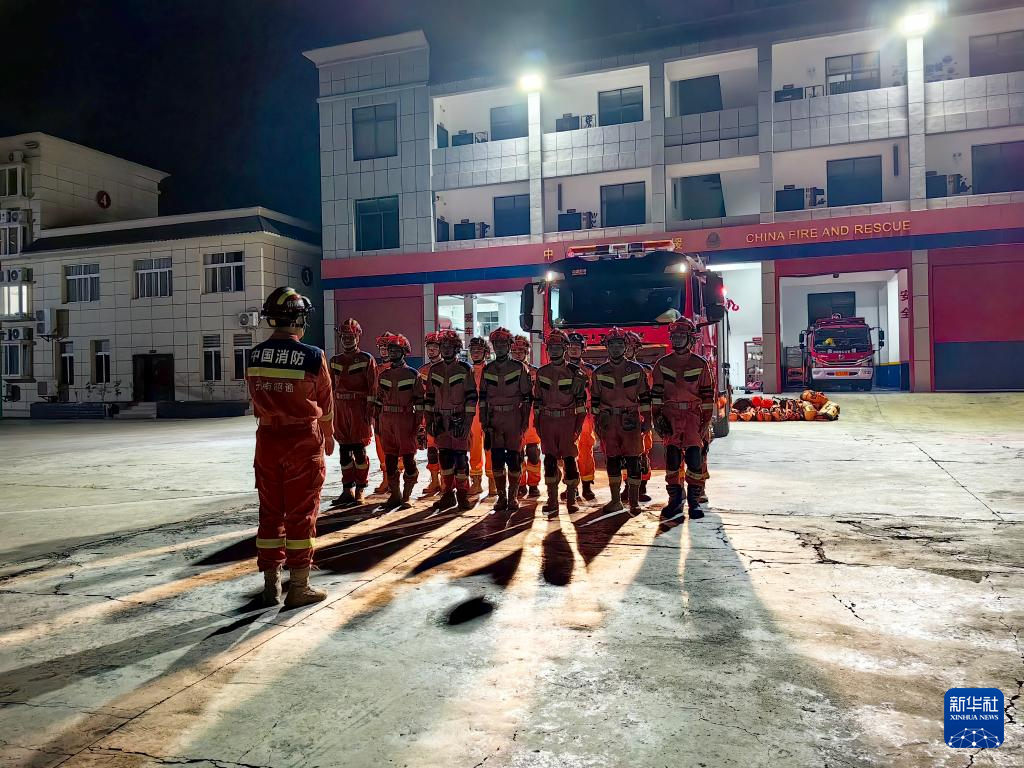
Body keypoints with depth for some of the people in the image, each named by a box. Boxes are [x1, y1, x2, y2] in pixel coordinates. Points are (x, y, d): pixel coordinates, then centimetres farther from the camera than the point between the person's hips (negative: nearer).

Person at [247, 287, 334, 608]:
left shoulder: (253, 356, 0)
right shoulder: (312, 357, -12)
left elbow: (257, 402, 9)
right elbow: (325, 405, -1)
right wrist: (329, 437, 16)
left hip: (267, 438, 4)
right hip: (303, 440, -4)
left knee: (270, 512, 12)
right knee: (301, 514, 4)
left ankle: (271, 584, 20)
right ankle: (299, 587, 10)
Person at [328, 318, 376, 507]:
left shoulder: (366, 359, -2)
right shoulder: (335, 361, 14)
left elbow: (372, 388, -6)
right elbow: (331, 387, 16)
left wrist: (370, 412, -12)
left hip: (359, 409, -5)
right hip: (340, 409, 5)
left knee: (359, 450, 0)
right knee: (344, 451, 7)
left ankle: (360, 490, 8)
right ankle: (348, 489, 15)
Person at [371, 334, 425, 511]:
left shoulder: (413, 375, -1)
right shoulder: (383, 375, 13)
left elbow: (419, 401, -3)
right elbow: (378, 400, 16)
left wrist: (417, 422, -9)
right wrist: (376, 422, 12)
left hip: (406, 419, -5)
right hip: (386, 420, 5)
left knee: (408, 458, -2)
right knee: (389, 459, 8)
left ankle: (406, 496, 8)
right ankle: (394, 495, 19)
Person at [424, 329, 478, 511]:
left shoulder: (465, 369, -2)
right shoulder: (434, 370, 11)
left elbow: (471, 397, -6)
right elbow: (429, 397, 14)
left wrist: (467, 422, -13)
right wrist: (428, 420, 8)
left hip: (459, 419, -4)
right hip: (440, 419, 4)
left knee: (461, 456, -2)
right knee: (444, 457, 5)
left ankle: (462, 495, 7)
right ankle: (447, 495, 14)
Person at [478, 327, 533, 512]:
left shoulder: (519, 368, 2)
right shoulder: (487, 370, 10)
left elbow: (527, 396, 0)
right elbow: (482, 398, 12)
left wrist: (525, 421, -6)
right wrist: (484, 421, 5)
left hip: (514, 417, -3)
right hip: (494, 418, 3)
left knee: (514, 458, -2)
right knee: (496, 459, 3)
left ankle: (513, 496, 9)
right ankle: (501, 496, 12)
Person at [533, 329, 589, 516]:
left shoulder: (575, 372, 1)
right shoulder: (541, 372, 10)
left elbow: (581, 399, -1)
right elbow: (537, 399, 13)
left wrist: (579, 422, -7)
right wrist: (536, 422, 9)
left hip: (568, 420, -3)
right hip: (547, 420, 3)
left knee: (569, 459, 0)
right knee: (549, 459, 2)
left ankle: (571, 500, 10)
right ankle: (552, 501, 9)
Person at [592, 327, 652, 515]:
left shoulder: (637, 370, 5)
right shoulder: (599, 372, 8)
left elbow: (645, 396, 5)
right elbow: (595, 399, 10)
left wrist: (647, 420, 1)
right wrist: (596, 422, 7)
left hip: (631, 420, -2)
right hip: (608, 420, 2)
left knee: (633, 460, -3)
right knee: (612, 460, 7)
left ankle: (634, 501, 2)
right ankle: (616, 500, 17)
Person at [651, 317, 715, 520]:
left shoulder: (700, 364, 4)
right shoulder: (662, 364, 8)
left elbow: (708, 395, 3)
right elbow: (656, 393, 7)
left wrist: (706, 420, -2)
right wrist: (657, 416, -2)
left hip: (693, 414, -1)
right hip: (671, 415, 1)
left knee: (695, 457, -7)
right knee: (672, 458, 1)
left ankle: (694, 501, 3)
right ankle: (675, 500, 11)